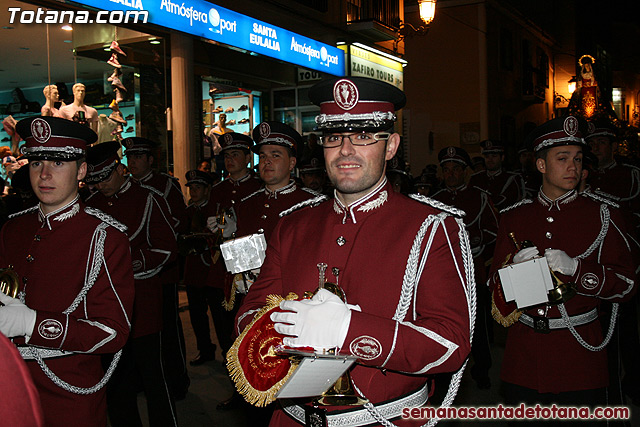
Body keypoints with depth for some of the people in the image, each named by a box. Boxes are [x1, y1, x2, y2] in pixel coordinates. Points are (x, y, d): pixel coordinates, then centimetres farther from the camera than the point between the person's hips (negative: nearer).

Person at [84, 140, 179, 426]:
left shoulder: (148, 198, -3)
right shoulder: (92, 204, 11)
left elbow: (168, 248, -5)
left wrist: (134, 263, -19)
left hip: (142, 303, -5)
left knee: (152, 376, -1)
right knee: (117, 381, 13)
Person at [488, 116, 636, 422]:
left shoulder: (603, 215, 2)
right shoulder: (513, 217, 7)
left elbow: (626, 284, -2)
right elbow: (494, 285, 10)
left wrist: (575, 268, -18)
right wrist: (515, 266, -12)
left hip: (579, 353, -2)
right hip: (524, 349, 2)